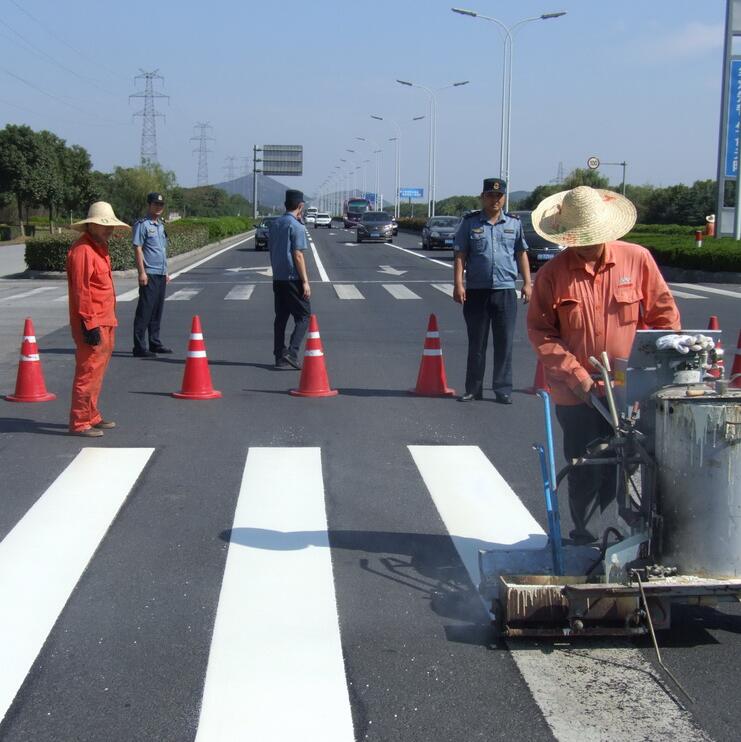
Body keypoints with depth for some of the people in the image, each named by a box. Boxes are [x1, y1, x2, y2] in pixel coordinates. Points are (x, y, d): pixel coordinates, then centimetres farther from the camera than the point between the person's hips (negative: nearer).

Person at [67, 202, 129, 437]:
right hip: (92, 324, -10)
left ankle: (92, 416, 27)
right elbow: (81, 291, -20)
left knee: (97, 372, 17)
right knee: (88, 373, -6)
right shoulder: (82, 250, -16)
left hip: (104, 322, 10)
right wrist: (90, 325, -22)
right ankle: (79, 423, 0)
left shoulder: (99, 248, 16)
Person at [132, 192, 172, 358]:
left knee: (157, 311, 13)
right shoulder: (142, 225, -6)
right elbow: (138, 249, -12)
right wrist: (142, 272, -17)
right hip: (149, 274, -8)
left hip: (161, 275, 8)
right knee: (145, 310, -8)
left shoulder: (160, 225, 19)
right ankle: (140, 347, -7)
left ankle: (155, 343, 21)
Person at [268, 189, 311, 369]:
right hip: (293, 279, -7)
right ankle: (292, 352, -14)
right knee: (303, 316, -1)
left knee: (281, 317, 10)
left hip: (277, 278, 7)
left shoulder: (274, 224, 11)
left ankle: (280, 357, 10)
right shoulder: (297, 227, -12)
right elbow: (298, 255, -16)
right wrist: (305, 281, -14)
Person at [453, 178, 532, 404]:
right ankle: (473, 389, 14)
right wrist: (458, 284, -8)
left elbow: (521, 254, 12)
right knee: (476, 343, 6)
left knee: (504, 343, 2)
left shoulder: (514, 223, 10)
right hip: (476, 291, -1)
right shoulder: (470, 223, 4)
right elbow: (460, 255, 2)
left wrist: (527, 283, 4)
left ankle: (503, 389, 10)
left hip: (505, 291, 1)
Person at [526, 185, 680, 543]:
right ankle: (585, 534, 25)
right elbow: (541, 332, -3)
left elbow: (665, 318, 5)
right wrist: (578, 378, -11)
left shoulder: (637, 259, -1)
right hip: (576, 393, 0)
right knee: (586, 472, 7)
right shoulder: (552, 273, -4)